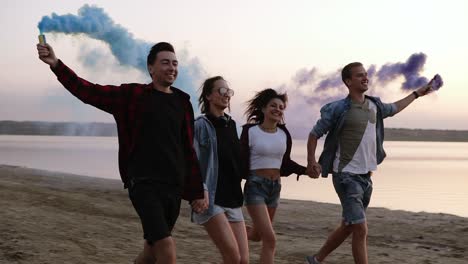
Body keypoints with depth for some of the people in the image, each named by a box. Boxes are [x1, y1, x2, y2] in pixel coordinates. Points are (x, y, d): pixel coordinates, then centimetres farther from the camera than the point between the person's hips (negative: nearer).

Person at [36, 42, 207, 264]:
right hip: (144, 184, -5)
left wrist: (197, 192, 13)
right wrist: (56, 64, -15)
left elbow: (188, 151, 14)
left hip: (174, 187, 5)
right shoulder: (132, 95, 0)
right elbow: (89, 92, -3)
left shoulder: (182, 103, 11)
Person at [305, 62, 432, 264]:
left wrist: (416, 94, 41)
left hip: (366, 176, 7)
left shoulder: (374, 106, 10)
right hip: (347, 176, -7)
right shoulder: (338, 109, -9)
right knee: (360, 229, -13)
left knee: (348, 227, 16)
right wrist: (312, 162, -15)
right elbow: (314, 135, -3)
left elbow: (393, 108, 33)